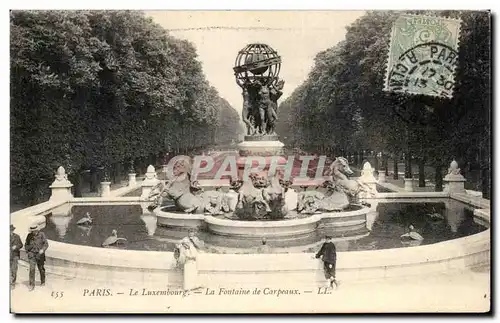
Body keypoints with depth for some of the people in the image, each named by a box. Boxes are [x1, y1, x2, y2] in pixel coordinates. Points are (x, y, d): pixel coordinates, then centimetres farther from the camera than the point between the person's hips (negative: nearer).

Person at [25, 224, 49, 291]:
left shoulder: (41, 235, -6)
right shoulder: (29, 235, 2)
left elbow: (46, 244, -12)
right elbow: (26, 244, 17)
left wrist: (43, 249, -28)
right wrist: (27, 251, 5)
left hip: (40, 255, -1)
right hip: (32, 255, 1)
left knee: (41, 269, 12)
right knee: (32, 269, -11)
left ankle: (43, 281, 33)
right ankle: (32, 285, -9)